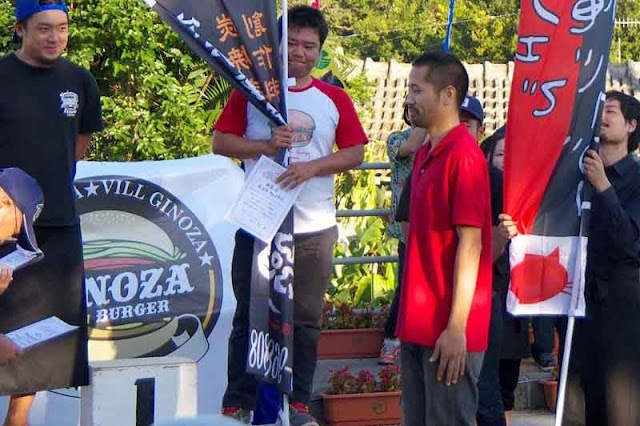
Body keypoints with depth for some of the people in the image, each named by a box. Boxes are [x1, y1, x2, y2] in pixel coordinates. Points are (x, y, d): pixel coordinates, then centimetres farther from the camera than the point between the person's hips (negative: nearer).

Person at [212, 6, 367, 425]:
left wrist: (312, 167, -12)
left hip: (315, 228, 1)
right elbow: (221, 142, 1)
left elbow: (355, 152, 3)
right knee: (250, 315, 3)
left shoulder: (335, 99, 7)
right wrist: (265, 145, -15)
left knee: (306, 319, 5)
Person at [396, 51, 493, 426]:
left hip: (448, 330, -9)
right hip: (418, 324, 9)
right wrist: (410, 320, 16)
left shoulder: (463, 155, -14)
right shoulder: (425, 154, 15)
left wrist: (457, 327, -20)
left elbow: (470, 244, -18)